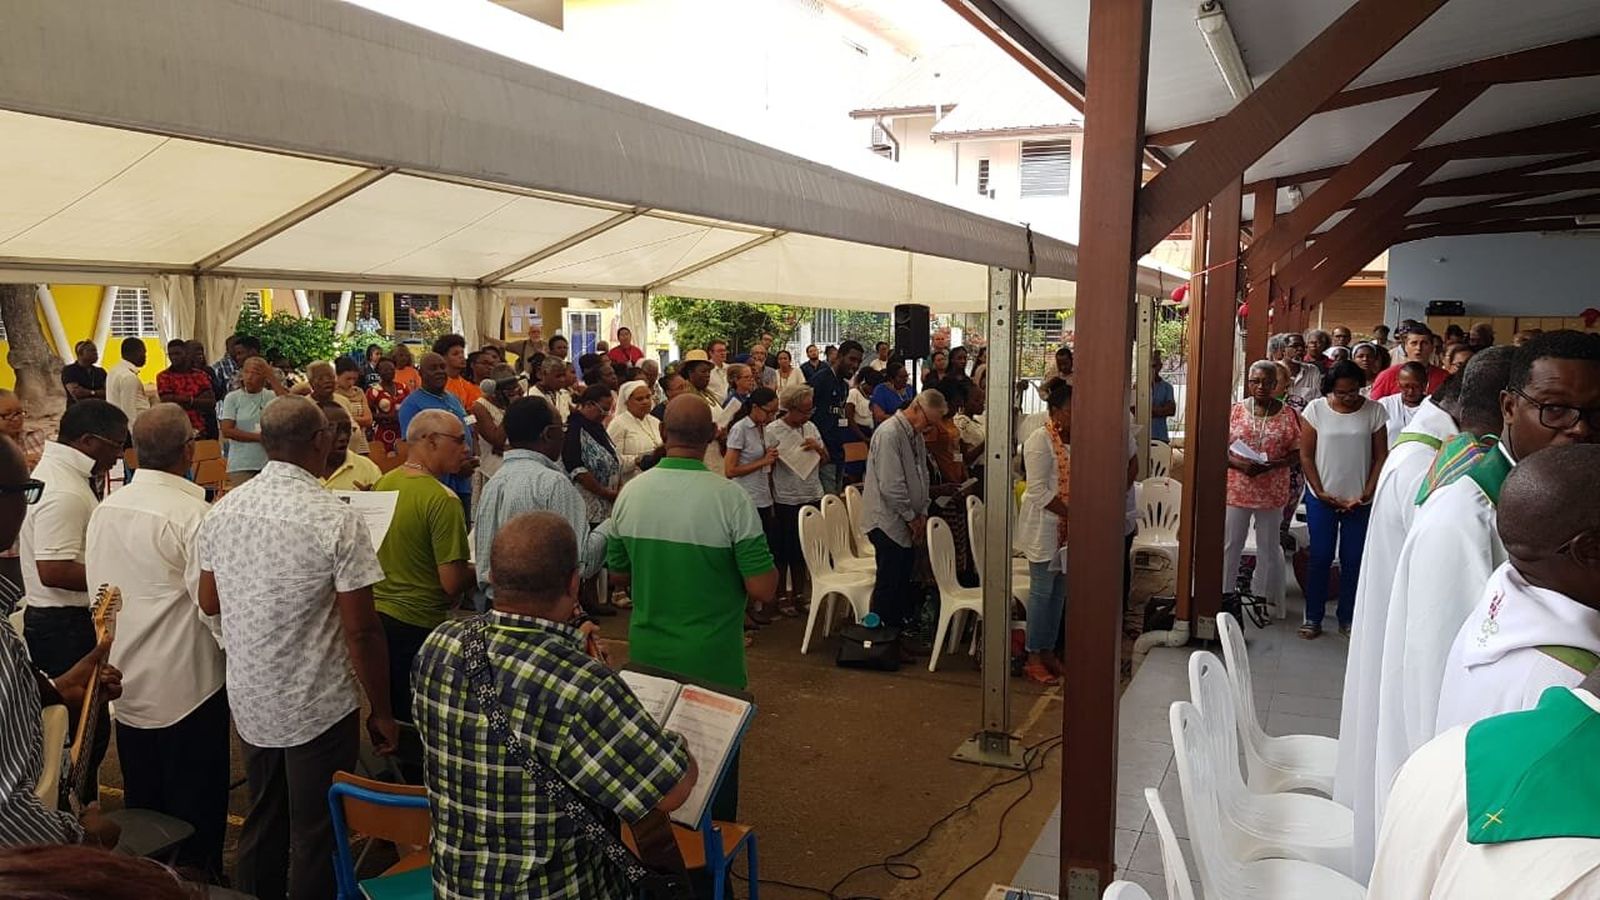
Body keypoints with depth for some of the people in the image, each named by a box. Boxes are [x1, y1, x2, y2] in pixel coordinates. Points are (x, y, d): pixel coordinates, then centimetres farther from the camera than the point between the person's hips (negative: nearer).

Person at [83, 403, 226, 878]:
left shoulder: (105, 508, 1)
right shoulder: (194, 514, -21)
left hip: (126, 686, 7)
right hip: (187, 687, -7)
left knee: (142, 805, 21)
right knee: (196, 808, 8)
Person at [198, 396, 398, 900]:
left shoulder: (223, 510, -3)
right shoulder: (337, 521, -20)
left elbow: (209, 603, 9)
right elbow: (361, 631, -18)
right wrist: (382, 711, -8)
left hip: (250, 701, 6)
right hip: (318, 708, -6)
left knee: (261, 825, 22)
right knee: (315, 838, 9)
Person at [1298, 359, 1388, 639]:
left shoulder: (1374, 411, -3)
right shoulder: (1316, 409, -4)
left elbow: (1381, 456, 0)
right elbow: (1306, 455, -2)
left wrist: (1367, 493, -9)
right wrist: (1321, 492, -8)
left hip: (1360, 500, 1)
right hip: (1321, 498, -1)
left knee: (1353, 560, 6)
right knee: (1320, 558, 4)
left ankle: (1347, 619, 18)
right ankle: (1313, 618, 14)